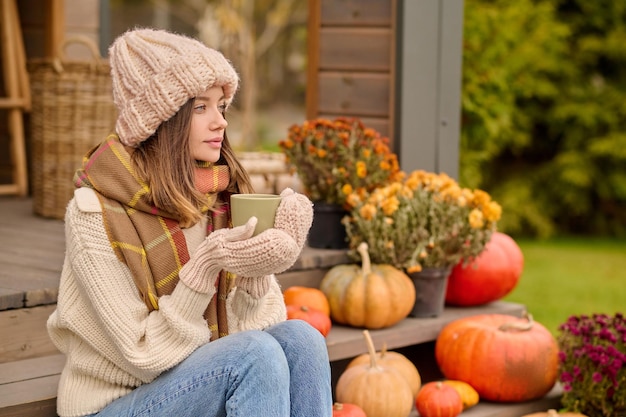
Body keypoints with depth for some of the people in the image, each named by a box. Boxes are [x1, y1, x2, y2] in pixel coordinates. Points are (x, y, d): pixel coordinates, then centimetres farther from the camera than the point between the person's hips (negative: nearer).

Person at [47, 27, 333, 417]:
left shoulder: (227, 197, 0)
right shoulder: (95, 214, -17)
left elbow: (254, 326, 0)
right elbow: (145, 357, -16)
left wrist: (259, 268, -20)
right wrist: (206, 267, -27)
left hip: (204, 382, 6)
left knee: (300, 337, -21)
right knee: (258, 354, -28)